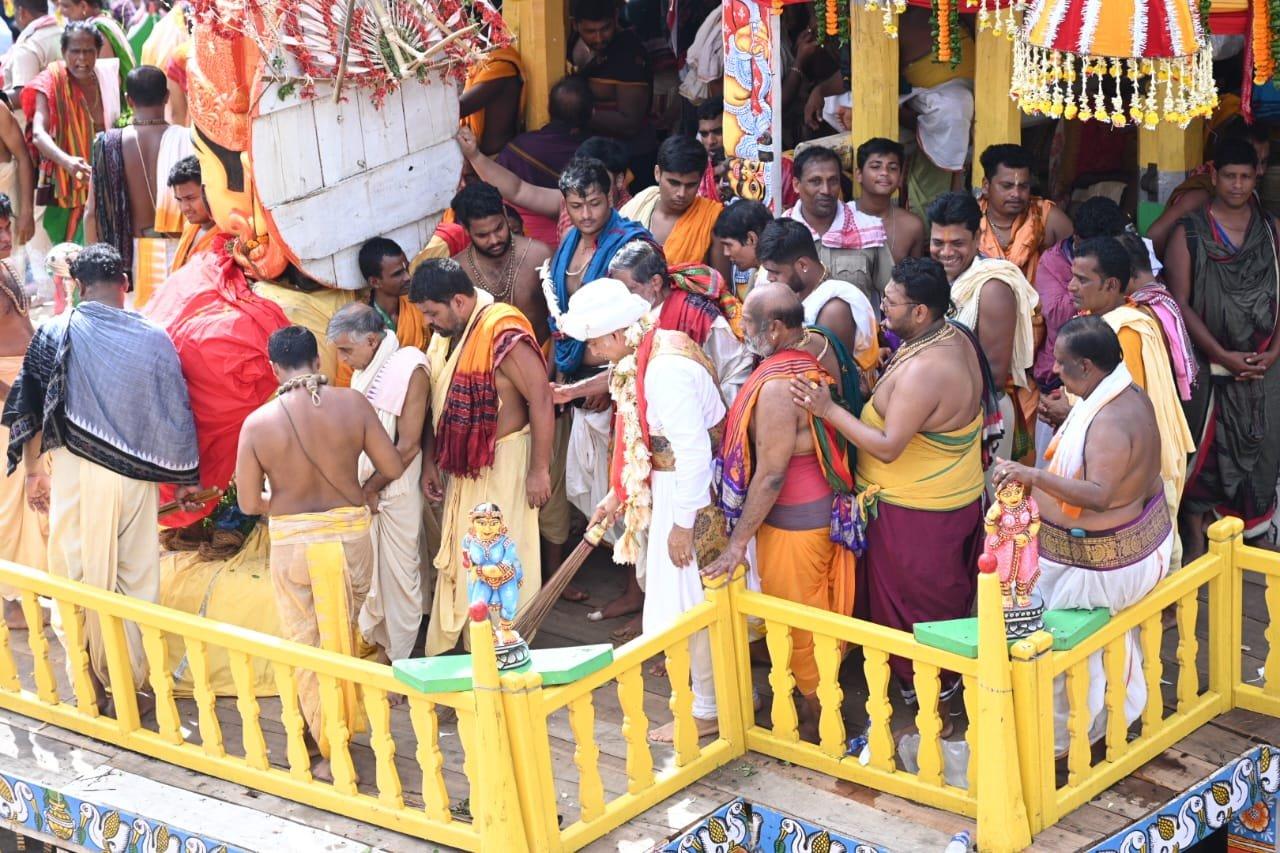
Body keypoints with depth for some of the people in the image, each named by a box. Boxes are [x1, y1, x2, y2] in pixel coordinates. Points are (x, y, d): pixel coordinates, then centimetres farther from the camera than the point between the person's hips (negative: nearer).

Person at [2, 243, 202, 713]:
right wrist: (186, 477, 16)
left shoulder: (56, 334, -2)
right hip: (137, 475, 1)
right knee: (138, 581, 10)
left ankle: (90, 682, 8)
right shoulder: (153, 339, 1)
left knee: (81, 578, 7)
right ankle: (133, 682, 13)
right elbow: (177, 414, 5)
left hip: (77, 473, -1)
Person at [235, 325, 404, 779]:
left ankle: (328, 749, 14)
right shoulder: (352, 403, -10)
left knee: (304, 645, 12)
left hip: (292, 540, -1)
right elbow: (393, 468, -4)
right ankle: (341, 725, 34)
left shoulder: (258, 423, -11)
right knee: (343, 638, 19)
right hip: (350, 532, 1)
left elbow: (249, 503, -6)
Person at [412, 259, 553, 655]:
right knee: (458, 555, 15)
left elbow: (541, 398, -22)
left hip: (502, 463, -8)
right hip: (462, 465, 9)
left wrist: (539, 470, -20)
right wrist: (430, 462, 11)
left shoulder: (502, 332, -21)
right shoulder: (445, 334, 6)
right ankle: (449, 646, 26)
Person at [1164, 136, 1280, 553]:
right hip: (1207, 364, -2)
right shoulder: (1189, 233, -3)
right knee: (1203, 451, 3)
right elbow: (1181, 303, -8)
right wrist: (1223, 355, -15)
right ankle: (1197, 539, 14)